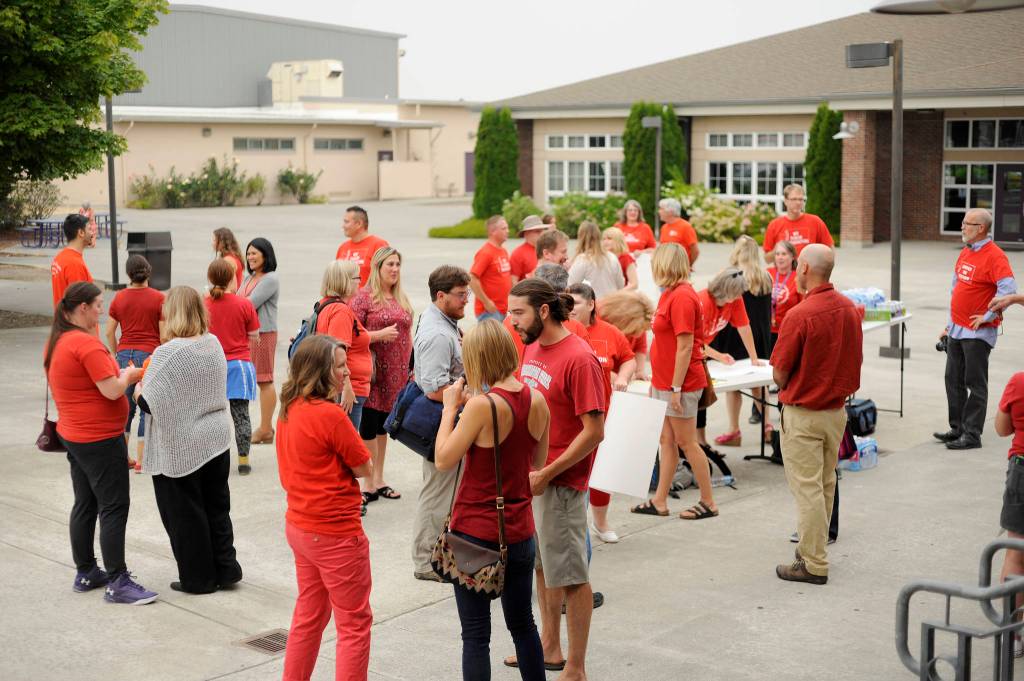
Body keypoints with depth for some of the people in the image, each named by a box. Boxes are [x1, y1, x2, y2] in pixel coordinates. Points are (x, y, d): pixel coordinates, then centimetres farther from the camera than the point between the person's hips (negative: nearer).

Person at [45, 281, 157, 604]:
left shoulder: (57, 342, 9)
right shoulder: (87, 344, -21)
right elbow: (112, 391, -23)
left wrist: (118, 375, 11)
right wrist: (127, 375, -4)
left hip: (73, 434, 10)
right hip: (100, 438, -10)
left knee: (85, 504, 16)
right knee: (114, 508, -4)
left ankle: (85, 573, 25)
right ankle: (117, 583, -2)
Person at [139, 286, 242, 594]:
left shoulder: (168, 353, -21)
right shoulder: (214, 344, 0)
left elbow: (151, 402, -21)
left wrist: (138, 389, 0)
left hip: (180, 447, -6)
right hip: (217, 438, 6)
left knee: (185, 514, 8)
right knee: (216, 506, 17)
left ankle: (198, 578, 17)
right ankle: (225, 568, 22)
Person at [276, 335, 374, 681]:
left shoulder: (289, 410, 4)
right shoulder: (330, 414, -21)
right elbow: (365, 468, -13)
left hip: (299, 527, 9)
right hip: (336, 533, -9)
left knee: (309, 616, 22)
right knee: (354, 623, 4)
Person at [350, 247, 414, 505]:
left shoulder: (402, 299, 14)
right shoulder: (364, 297, -6)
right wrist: (380, 334, -20)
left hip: (396, 373, 6)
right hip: (374, 373, -6)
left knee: (383, 426, 14)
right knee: (369, 427, -2)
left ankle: (379, 480, 22)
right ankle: (369, 484, 6)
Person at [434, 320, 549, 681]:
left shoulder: (482, 404, -20)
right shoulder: (537, 400, -1)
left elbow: (443, 459, -15)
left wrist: (450, 407, -4)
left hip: (476, 532, -6)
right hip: (520, 531, 6)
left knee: (475, 634, 4)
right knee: (523, 624, 20)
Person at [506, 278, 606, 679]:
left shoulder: (579, 359, -19)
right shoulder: (532, 347, 6)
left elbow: (594, 432, -19)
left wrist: (546, 474, -18)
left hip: (559, 481, -8)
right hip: (528, 474, 8)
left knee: (570, 576, 3)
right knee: (542, 566, 20)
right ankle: (550, 648, 36)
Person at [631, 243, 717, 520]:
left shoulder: (682, 296, -18)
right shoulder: (670, 294, 12)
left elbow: (685, 346, -22)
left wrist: (676, 388, -21)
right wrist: (656, 381, 19)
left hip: (680, 384, -9)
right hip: (663, 382, 9)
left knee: (686, 443, 0)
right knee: (667, 441, 12)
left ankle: (708, 503, 10)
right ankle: (659, 501, 18)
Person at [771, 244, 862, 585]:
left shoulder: (800, 315, -22)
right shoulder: (849, 308, 0)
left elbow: (780, 373, -15)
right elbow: (854, 360, 9)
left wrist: (785, 389, 5)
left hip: (803, 414, -7)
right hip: (837, 409, 7)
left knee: (807, 489, 0)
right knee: (825, 485, 18)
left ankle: (814, 565, 5)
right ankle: (813, 547, 31)